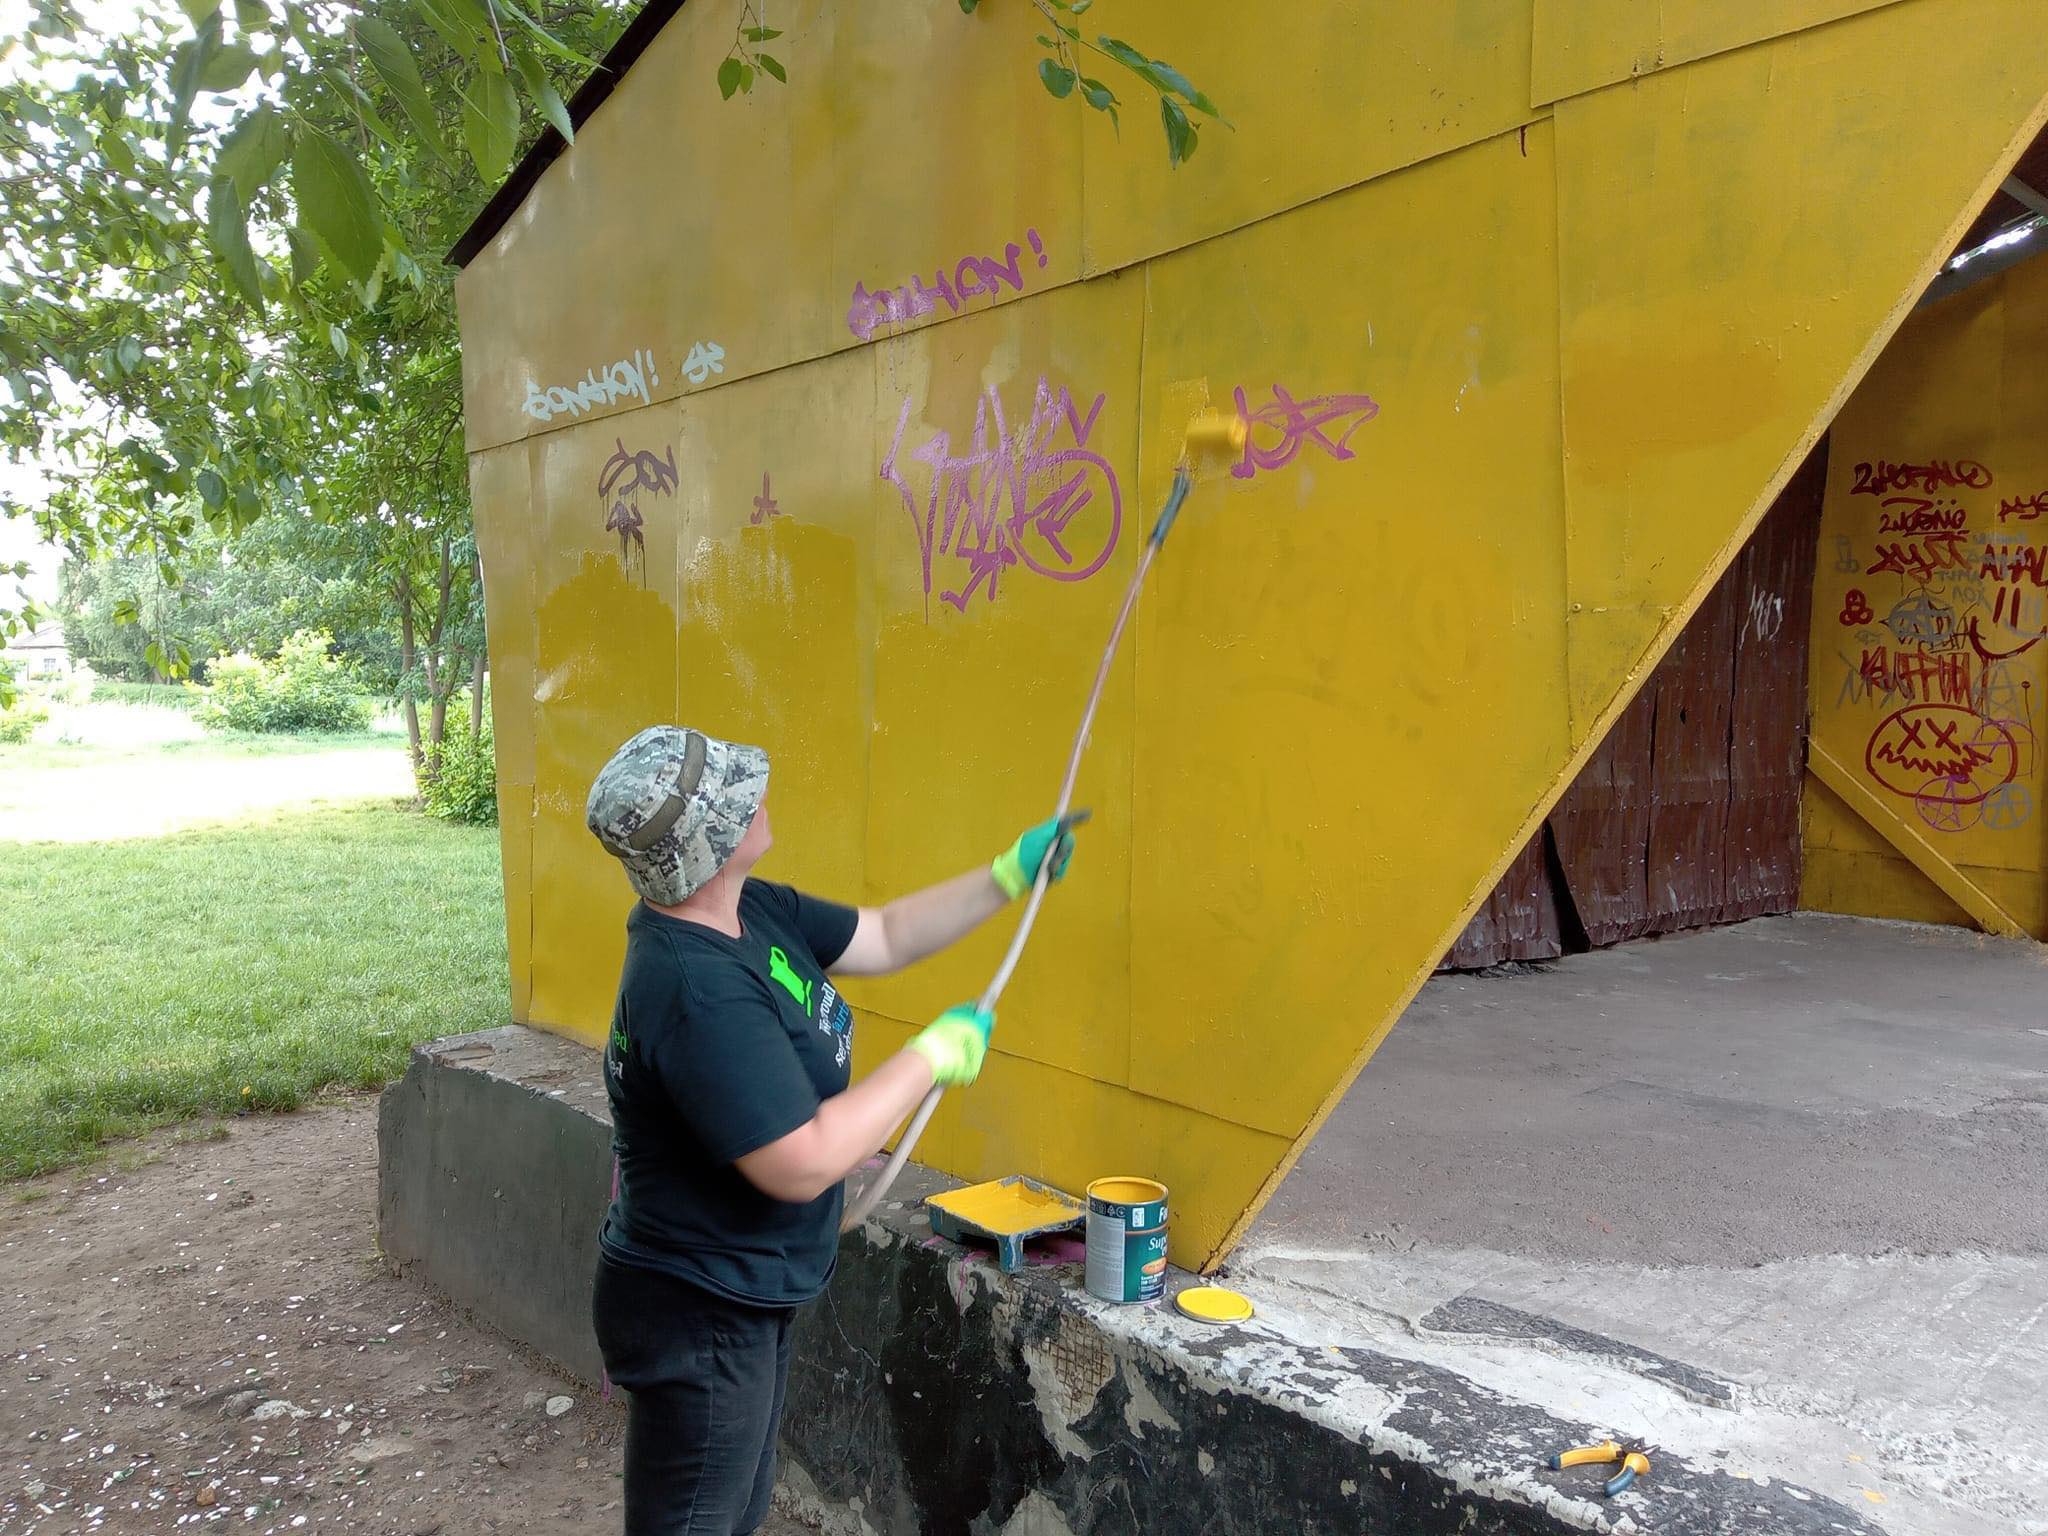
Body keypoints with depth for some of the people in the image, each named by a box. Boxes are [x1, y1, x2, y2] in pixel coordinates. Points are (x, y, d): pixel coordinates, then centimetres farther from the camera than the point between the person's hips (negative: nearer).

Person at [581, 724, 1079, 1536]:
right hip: (698, 1320, -9)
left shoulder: (752, 910, -4)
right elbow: (803, 1164, -32)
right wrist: (933, 1056, -23)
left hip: (747, 1298, 9)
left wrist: (1009, 875, 6)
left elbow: (885, 937, 10)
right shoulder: (696, 989, -33)